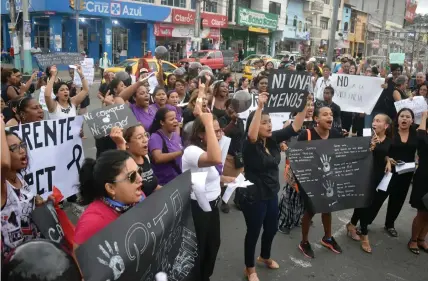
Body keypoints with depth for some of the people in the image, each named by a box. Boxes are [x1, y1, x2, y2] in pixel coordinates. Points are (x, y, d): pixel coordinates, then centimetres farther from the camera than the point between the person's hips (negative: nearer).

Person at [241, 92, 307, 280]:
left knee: (272, 229, 25)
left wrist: (304, 106, -13)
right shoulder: (249, 145, -21)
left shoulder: (273, 139, -3)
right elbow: (251, 134, -44)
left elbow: (294, 127, -4)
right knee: (253, 232, 11)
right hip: (253, 197, -7)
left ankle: (265, 257, 53)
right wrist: (260, 106, -46)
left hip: (272, 195, 7)